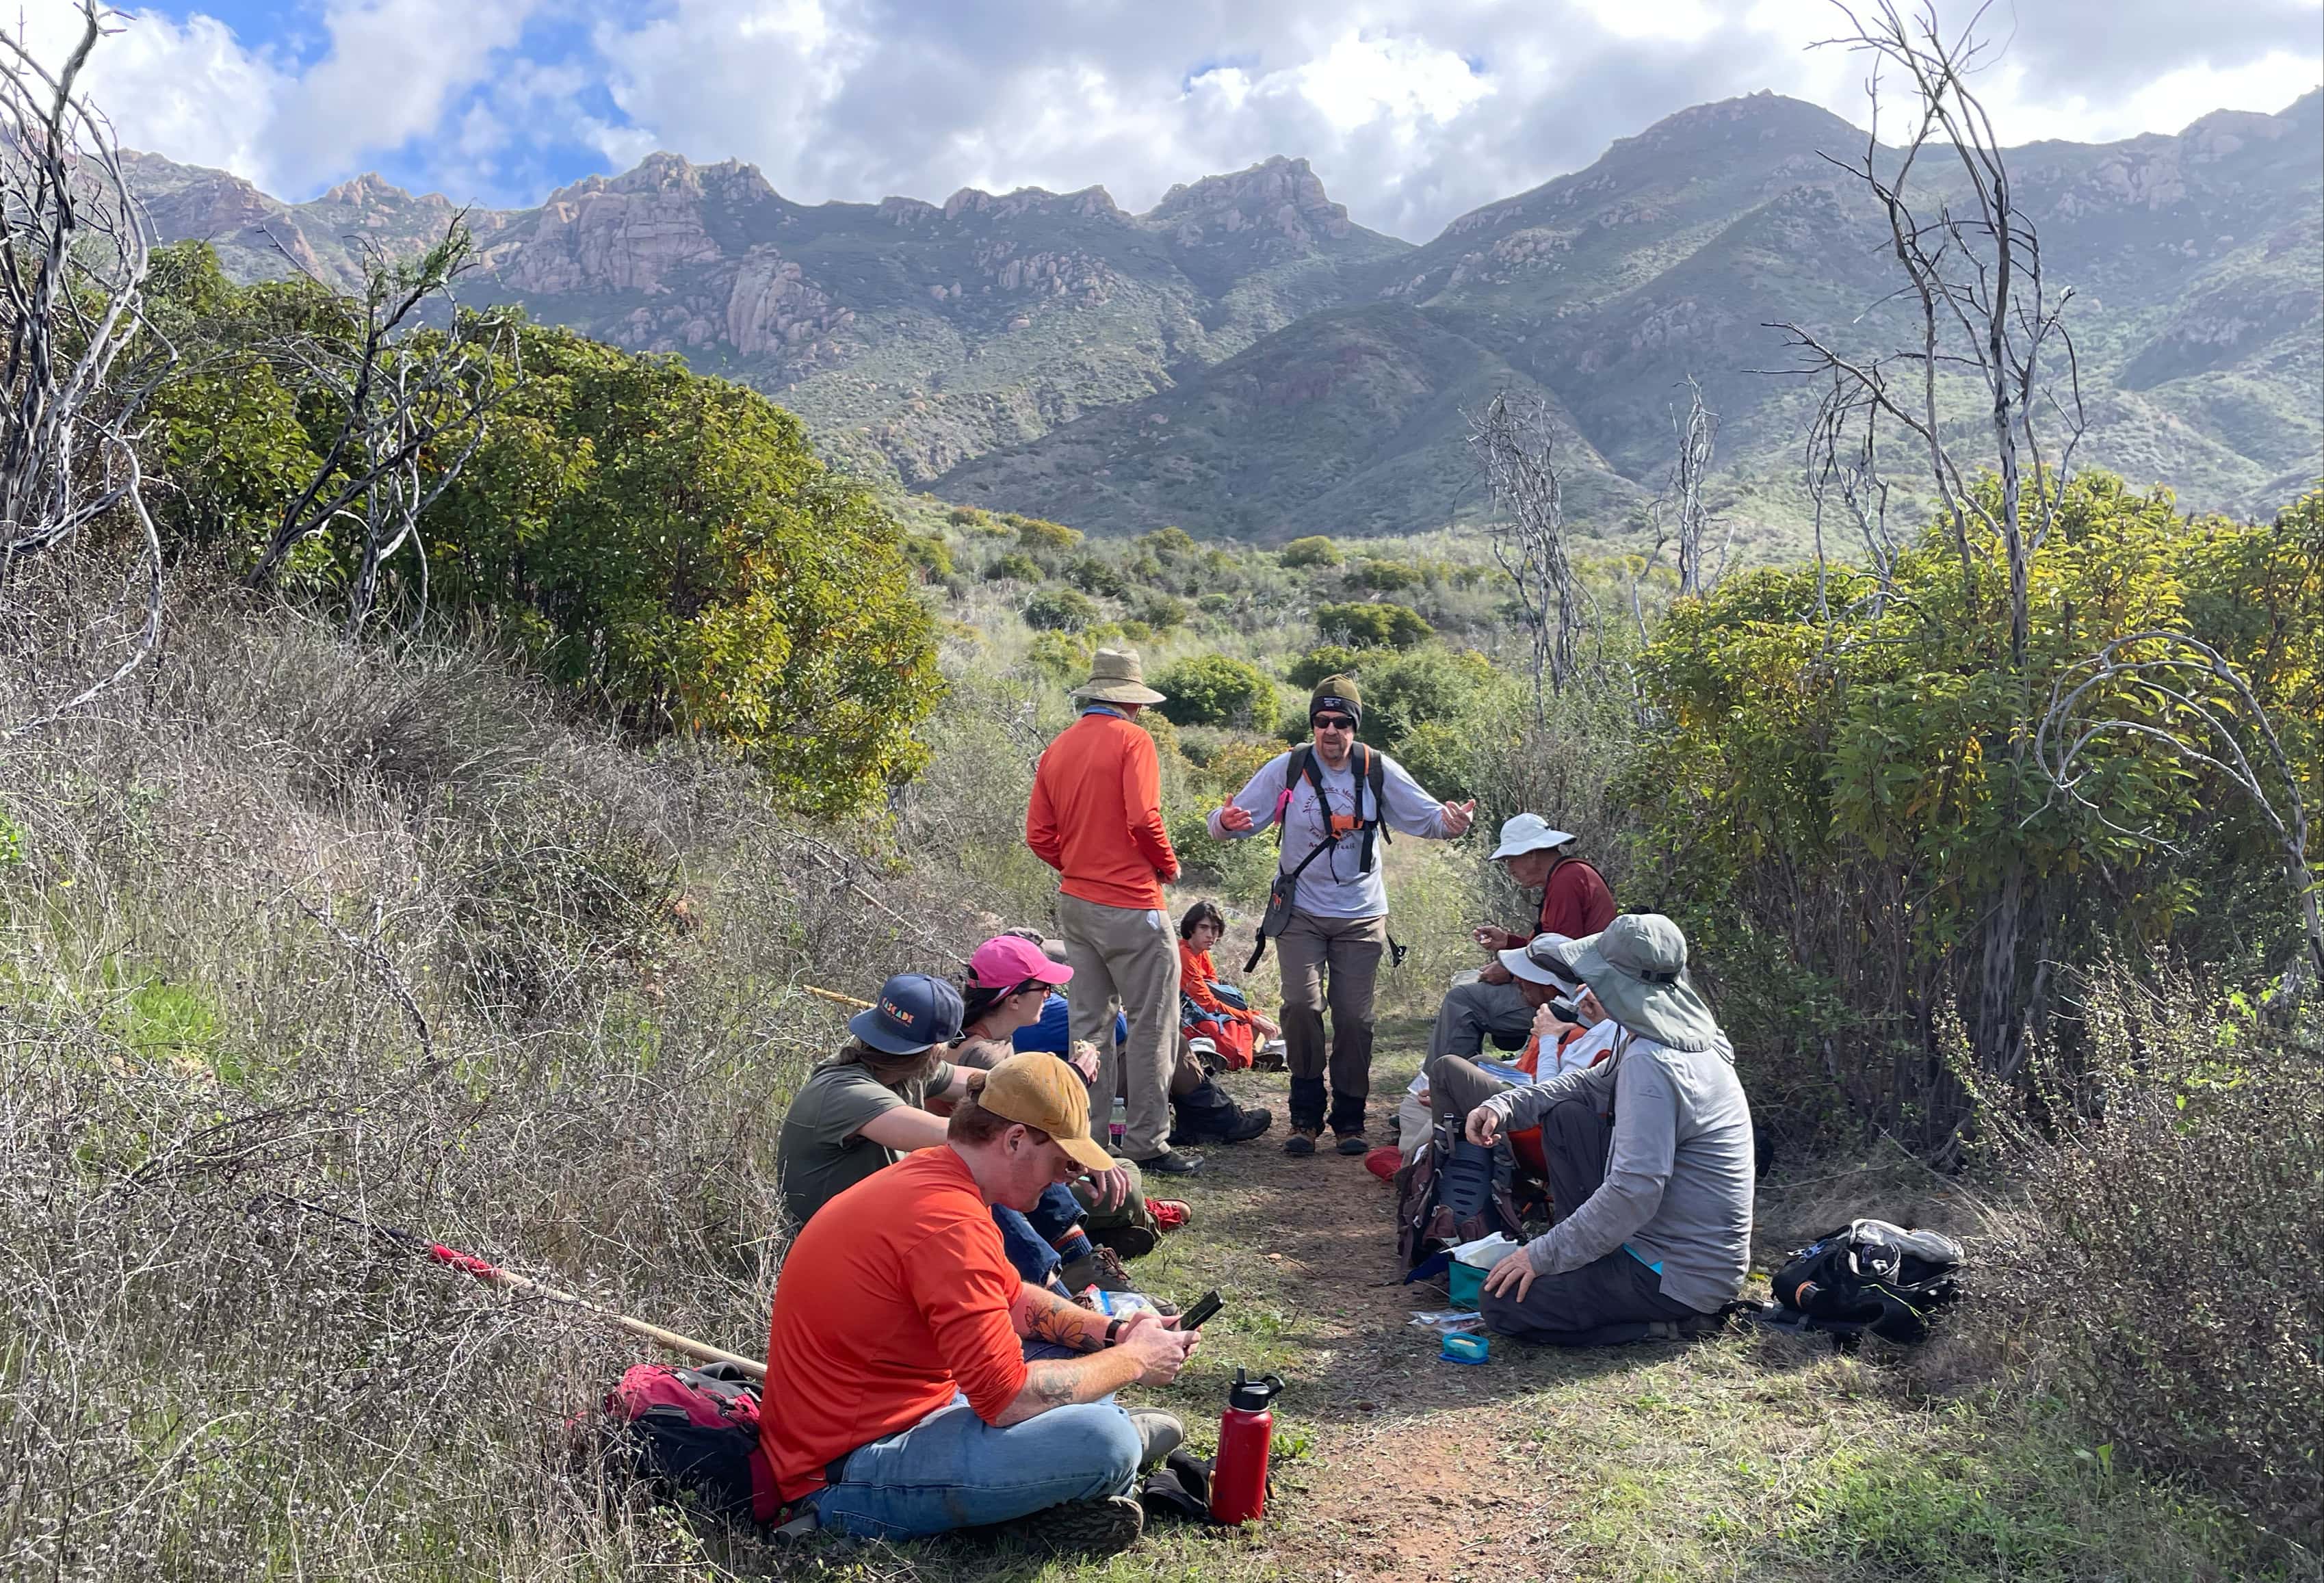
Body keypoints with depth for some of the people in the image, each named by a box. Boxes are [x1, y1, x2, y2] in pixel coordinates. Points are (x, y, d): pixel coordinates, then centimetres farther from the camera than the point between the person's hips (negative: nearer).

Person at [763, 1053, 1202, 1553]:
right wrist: (1132, 1361, -12)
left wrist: (1113, 1333, 3)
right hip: (849, 1475, -11)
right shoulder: (949, 1221, -26)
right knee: (1102, 1443, -26)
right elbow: (1010, 1399, -27)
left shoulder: (929, 1178, 6)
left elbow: (1014, 1300, 18)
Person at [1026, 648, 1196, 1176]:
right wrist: (1168, 866, -2)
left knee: (1087, 1022, 13)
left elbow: (1038, 835, 8)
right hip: (1129, 903, -7)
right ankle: (1147, 1145, 3)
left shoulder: (1058, 748, 10)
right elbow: (1143, 819, -18)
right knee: (1152, 1023, 1)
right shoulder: (1131, 739, -9)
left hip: (1074, 901, 7)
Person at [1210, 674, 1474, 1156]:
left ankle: (1349, 1119, 16)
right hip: (1301, 911, -1)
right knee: (1302, 1006, -14)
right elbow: (1235, 820, -6)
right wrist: (1226, 823, -30)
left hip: (1361, 914, 1)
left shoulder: (1379, 771, -3)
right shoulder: (1287, 768, -6)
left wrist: (1452, 822, -23)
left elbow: (1427, 817, 0)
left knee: (1354, 1017, 1)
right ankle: (1305, 1116, 2)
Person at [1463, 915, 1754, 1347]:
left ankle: (1667, 1322, -2)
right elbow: (1593, 1085, 19)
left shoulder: (1652, 1066, -27)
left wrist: (1543, 1255, -20)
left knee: (1501, 1302, -7)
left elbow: (1634, 1192, -30)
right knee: (1565, 1117, 11)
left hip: (1684, 1275, -9)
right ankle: (1589, 1255, 13)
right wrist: (1505, 1106, 3)